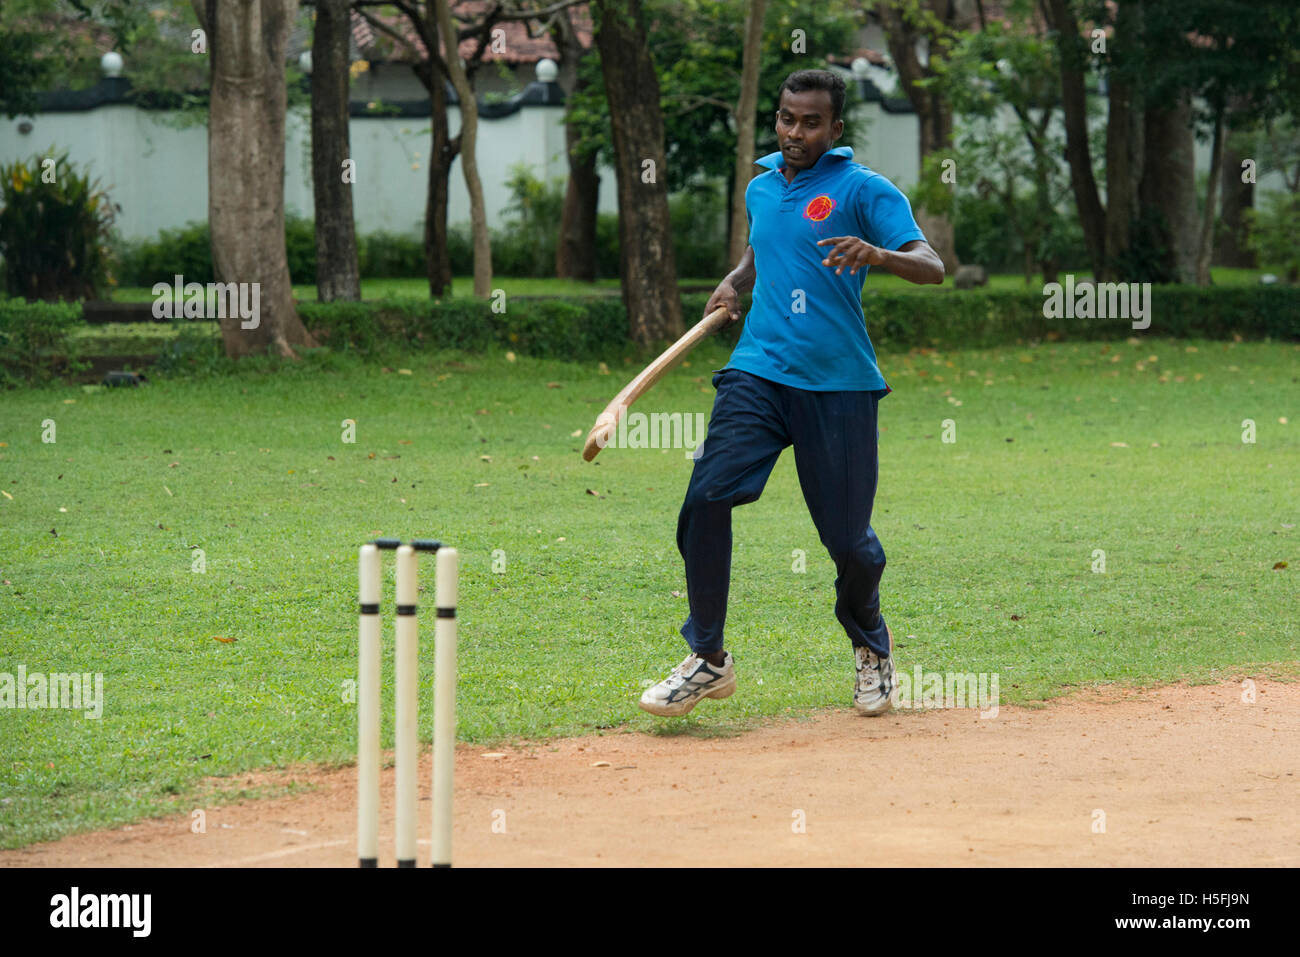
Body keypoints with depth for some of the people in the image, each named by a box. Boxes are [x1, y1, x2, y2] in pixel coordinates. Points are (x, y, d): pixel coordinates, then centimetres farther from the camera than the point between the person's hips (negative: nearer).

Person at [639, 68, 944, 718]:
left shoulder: (863, 189, -2)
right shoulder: (761, 188, 16)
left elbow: (932, 268, -12)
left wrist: (877, 254, -33)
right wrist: (735, 282, 14)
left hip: (838, 383, -4)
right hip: (758, 372, 4)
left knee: (849, 541, 0)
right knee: (706, 498, -18)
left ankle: (871, 646, 32)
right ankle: (707, 660, -8)